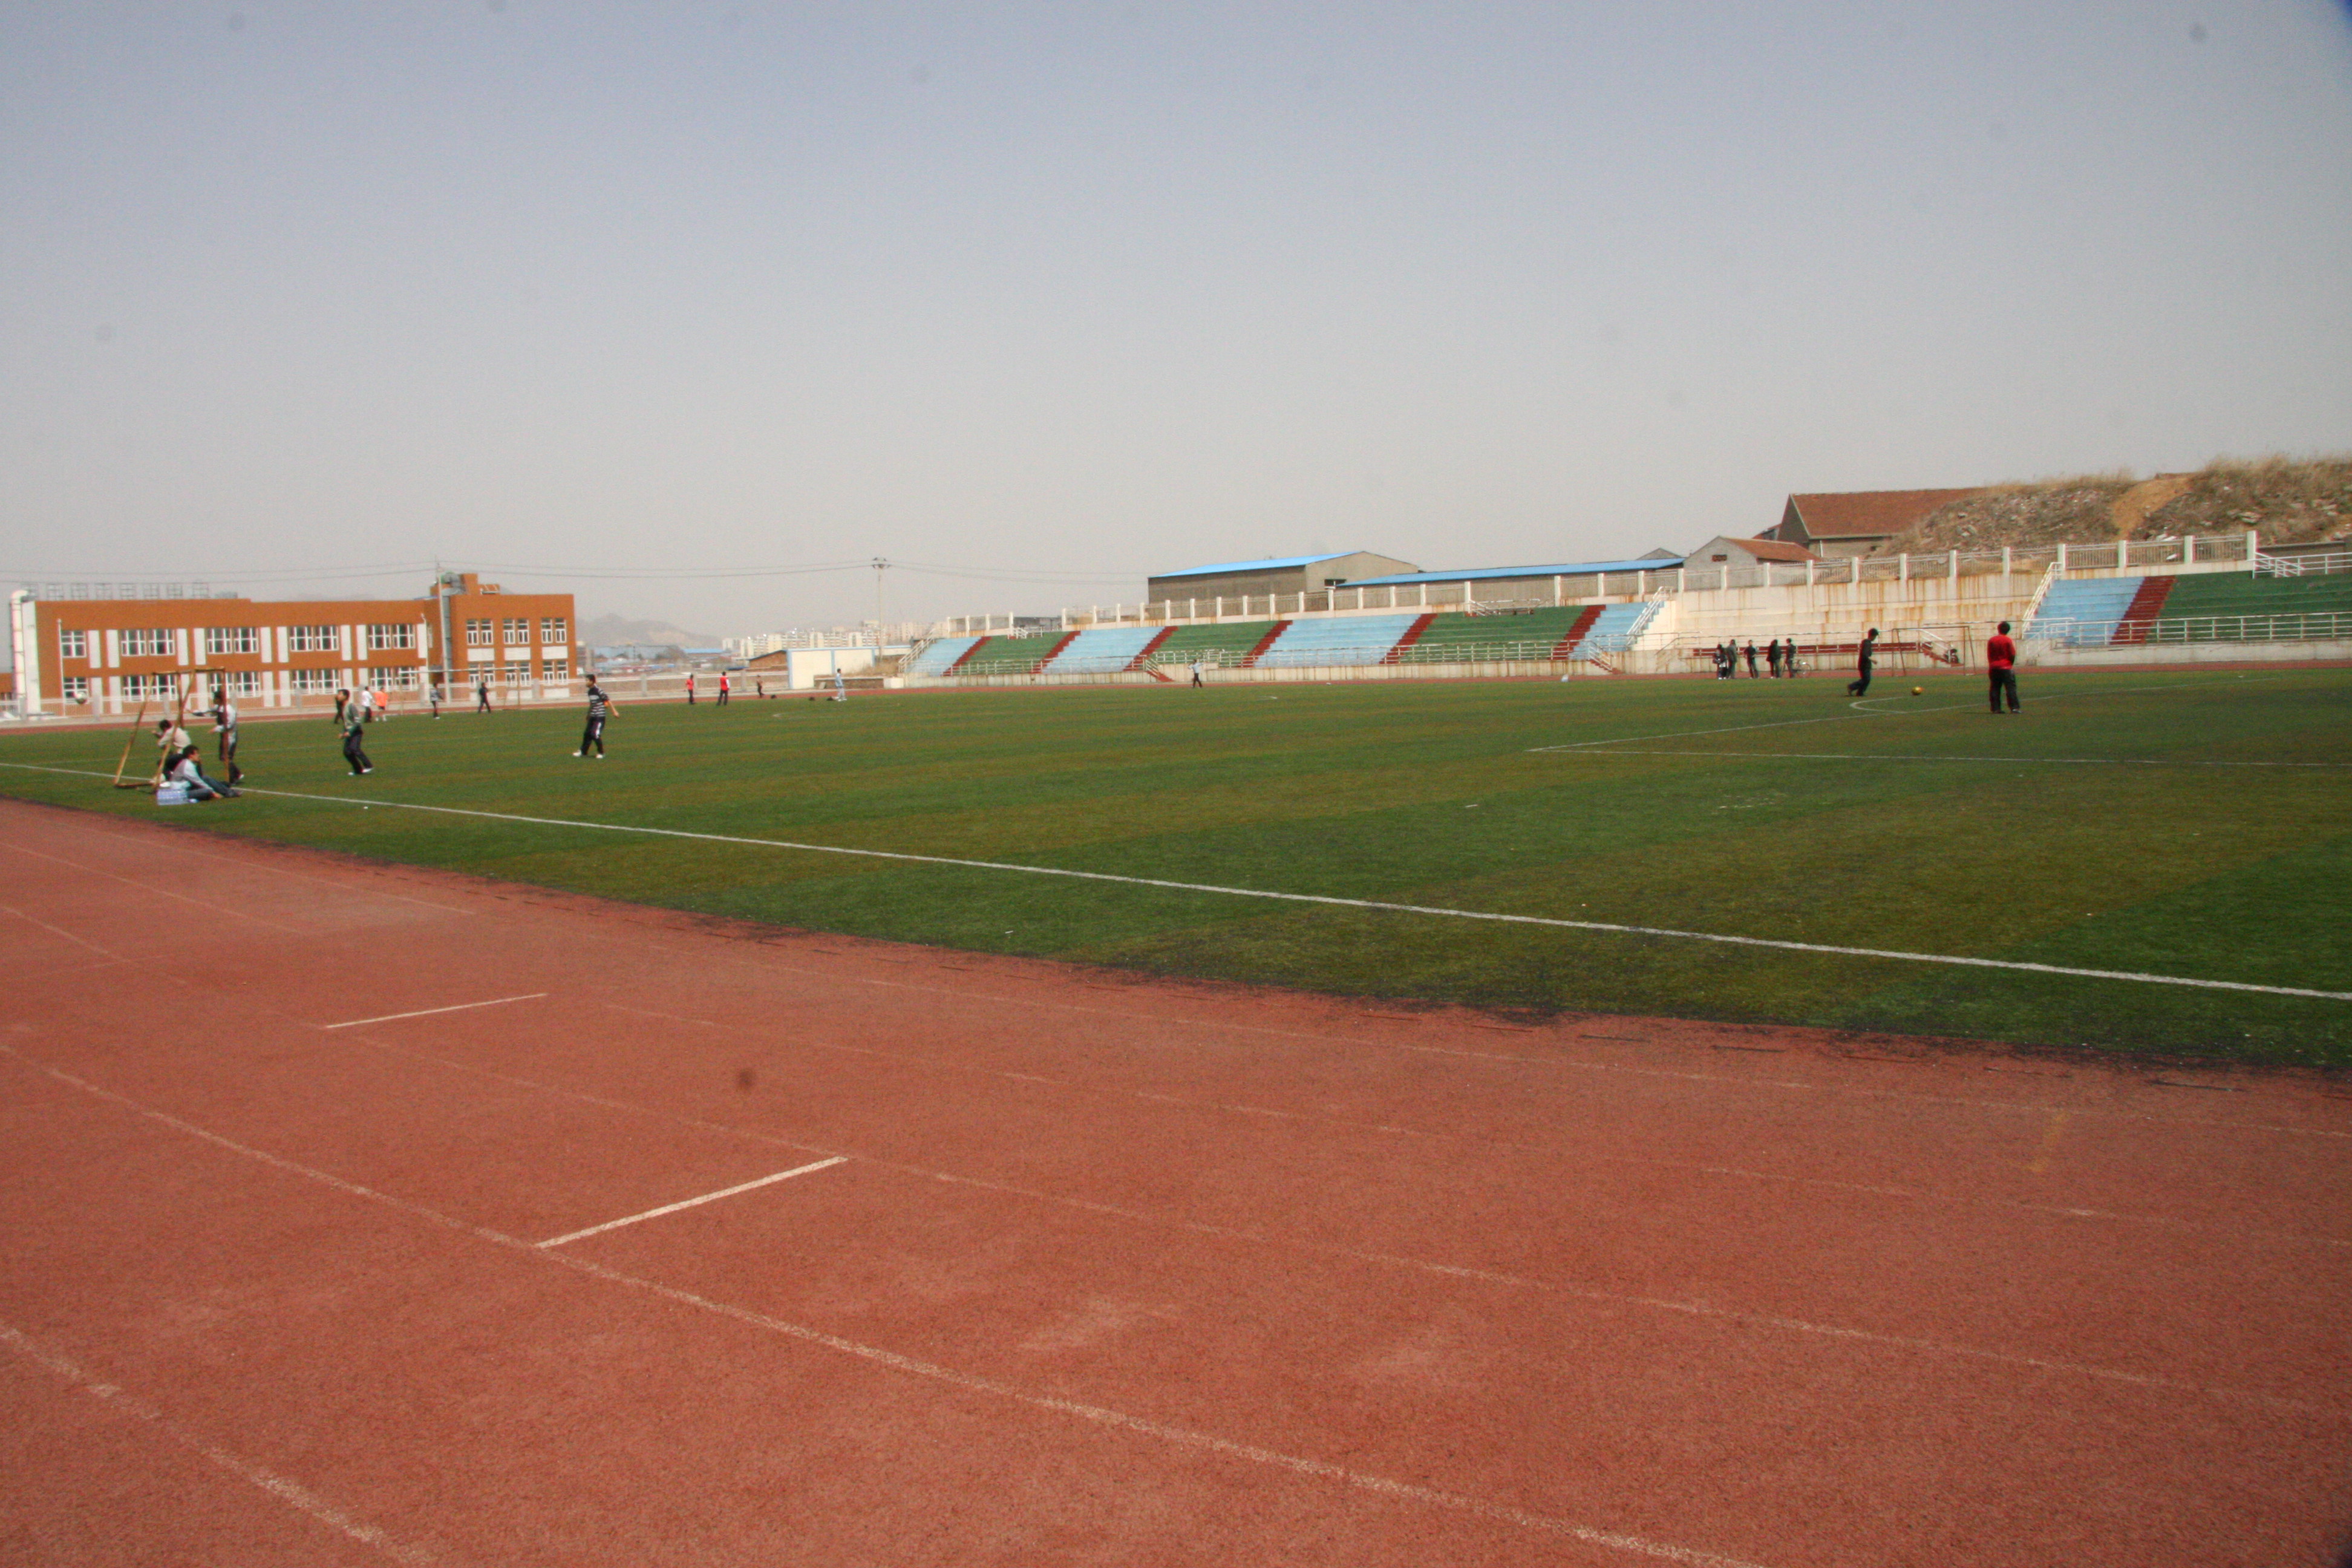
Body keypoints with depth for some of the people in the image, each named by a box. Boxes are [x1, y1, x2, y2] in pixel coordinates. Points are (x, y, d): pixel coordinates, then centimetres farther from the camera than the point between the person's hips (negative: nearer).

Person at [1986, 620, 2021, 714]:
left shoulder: (1991, 640, 3)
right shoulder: (2008, 640, -8)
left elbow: (1989, 655, 7)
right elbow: (2013, 655, -7)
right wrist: (2011, 664, 10)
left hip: (1994, 668, 4)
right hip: (2006, 668, -4)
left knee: (1995, 689, 6)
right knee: (2011, 688, -1)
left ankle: (1996, 709, 4)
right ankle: (2014, 708, -8)